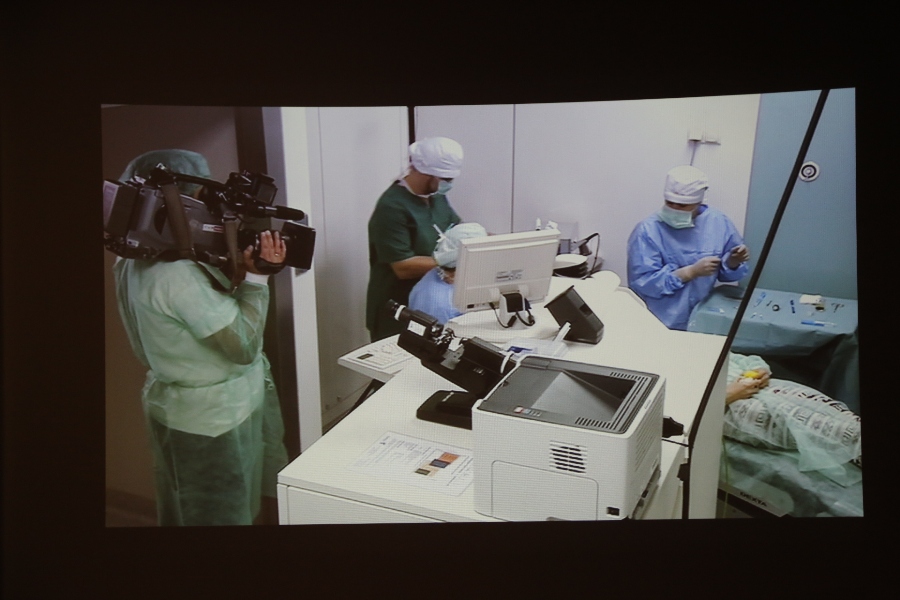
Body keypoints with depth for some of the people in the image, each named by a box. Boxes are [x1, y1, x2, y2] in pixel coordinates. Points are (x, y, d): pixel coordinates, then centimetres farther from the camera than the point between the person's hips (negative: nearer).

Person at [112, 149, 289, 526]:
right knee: (222, 517, 8)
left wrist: (240, 269, -4)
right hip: (211, 420, -10)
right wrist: (257, 275, -20)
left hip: (184, 408, 10)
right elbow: (244, 345, -25)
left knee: (191, 513, 25)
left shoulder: (138, 262, 2)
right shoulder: (178, 275, -29)